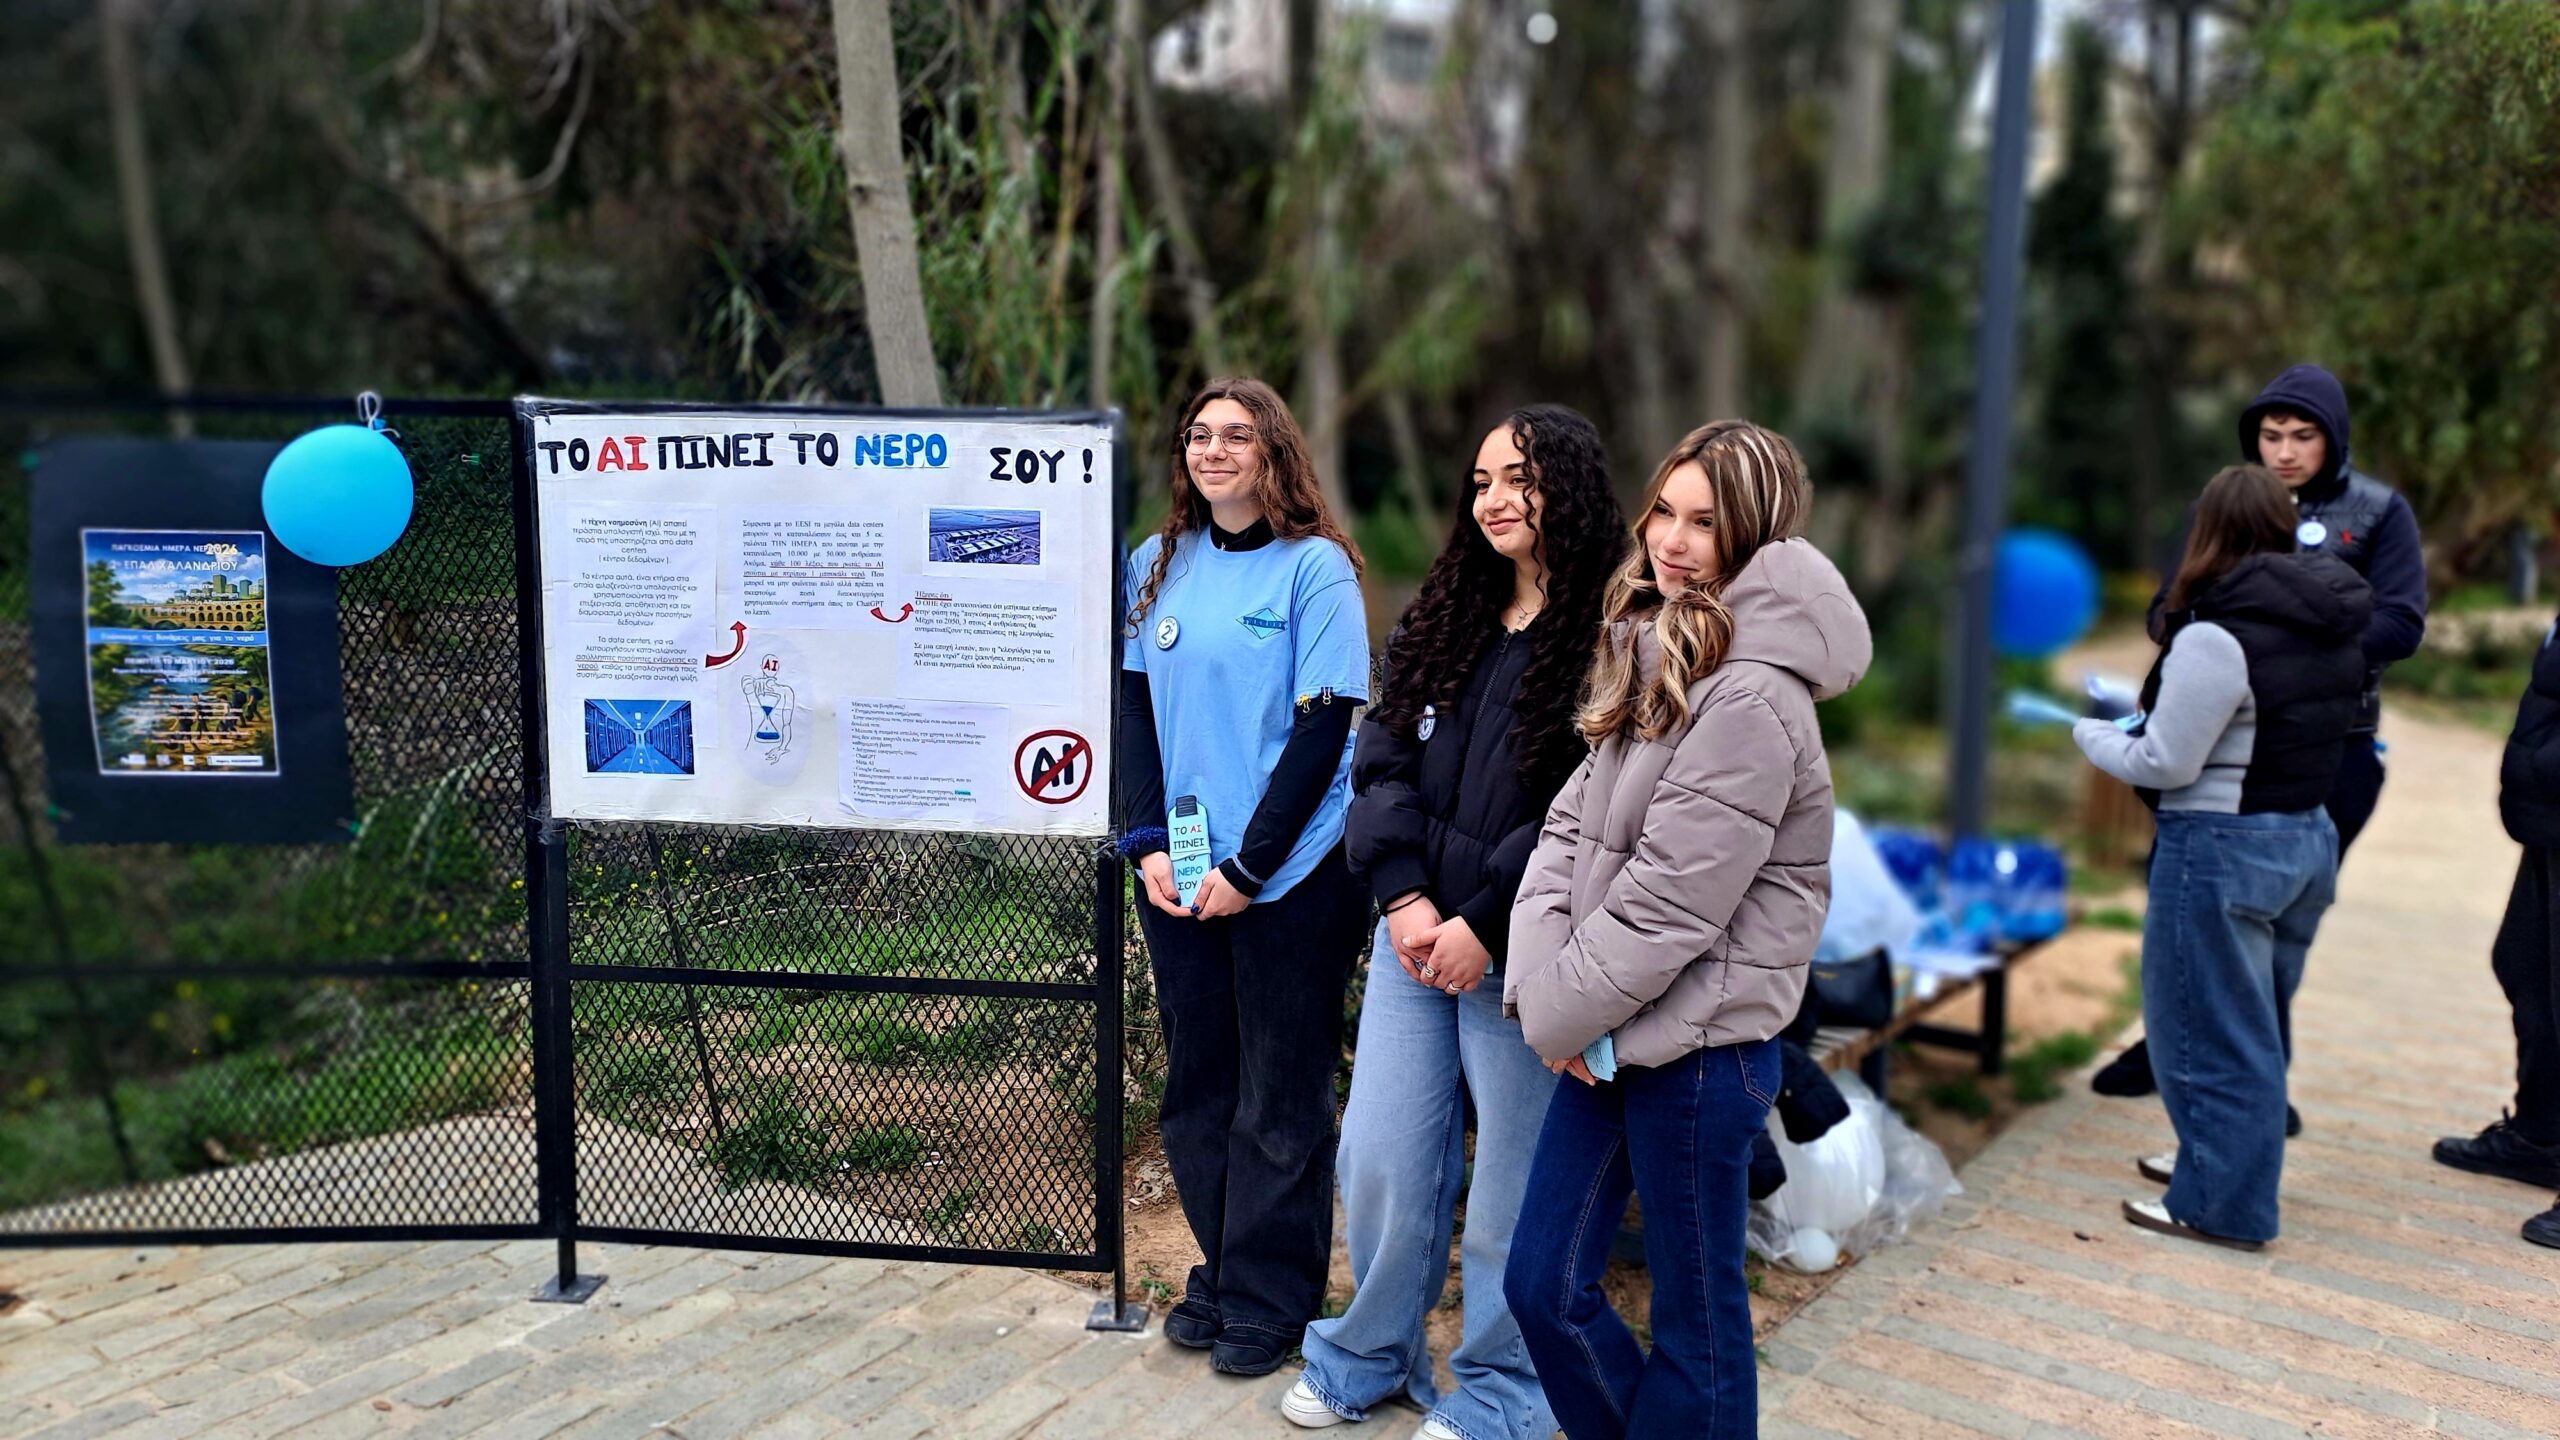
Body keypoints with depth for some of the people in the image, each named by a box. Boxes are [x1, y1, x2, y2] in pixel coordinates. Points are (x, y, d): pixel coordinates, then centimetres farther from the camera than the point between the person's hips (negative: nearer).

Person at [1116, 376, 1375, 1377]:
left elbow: (1324, 724, -10)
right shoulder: (1156, 565, 8)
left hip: (1289, 874, -4)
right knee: (1196, 1086, 13)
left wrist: (1248, 865, -14)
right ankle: (1220, 1272, 29)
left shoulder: (1315, 566, -6)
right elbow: (1135, 707, 9)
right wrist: (1148, 842, -4)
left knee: (1279, 1101, 4)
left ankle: (1270, 1298, 19)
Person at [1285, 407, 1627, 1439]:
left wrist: (1485, 925, -16)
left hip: (1520, 956, -5)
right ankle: (1369, 1355, 33)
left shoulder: (1606, 639, -8)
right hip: (1412, 938, 5)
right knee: (1378, 1160, 11)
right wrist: (1405, 896, -7)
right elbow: (1382, 761, 7)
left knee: (1512, 1187, 7)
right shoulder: (1442, 620, 11)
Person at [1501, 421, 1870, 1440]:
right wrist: (1541, 987, -6)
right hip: (1608, 1032, 8)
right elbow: (1570, 825, 6)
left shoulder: (1751, 696, -19)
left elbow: (1667, 902, -21)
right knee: (1544, 1289, 15)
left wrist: (1555, 1012, -9)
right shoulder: (1653, 654, 9)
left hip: (1695, 1047, -8)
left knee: (1695, 1322, 10)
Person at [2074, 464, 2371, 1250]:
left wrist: (2093, 734, 1)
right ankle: (2220, 1160, 35)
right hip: (2307, 837, 8)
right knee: (2253, 1023, 20)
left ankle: (2220, 1205, 13)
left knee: (2209, 1028, 4)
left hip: (2221, 847, -8)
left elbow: (2164, 763, -17)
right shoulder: (2334, 629, 4)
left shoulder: (2219, 636, -20)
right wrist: (2137, 721, 9)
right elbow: (2272, 735, 8)